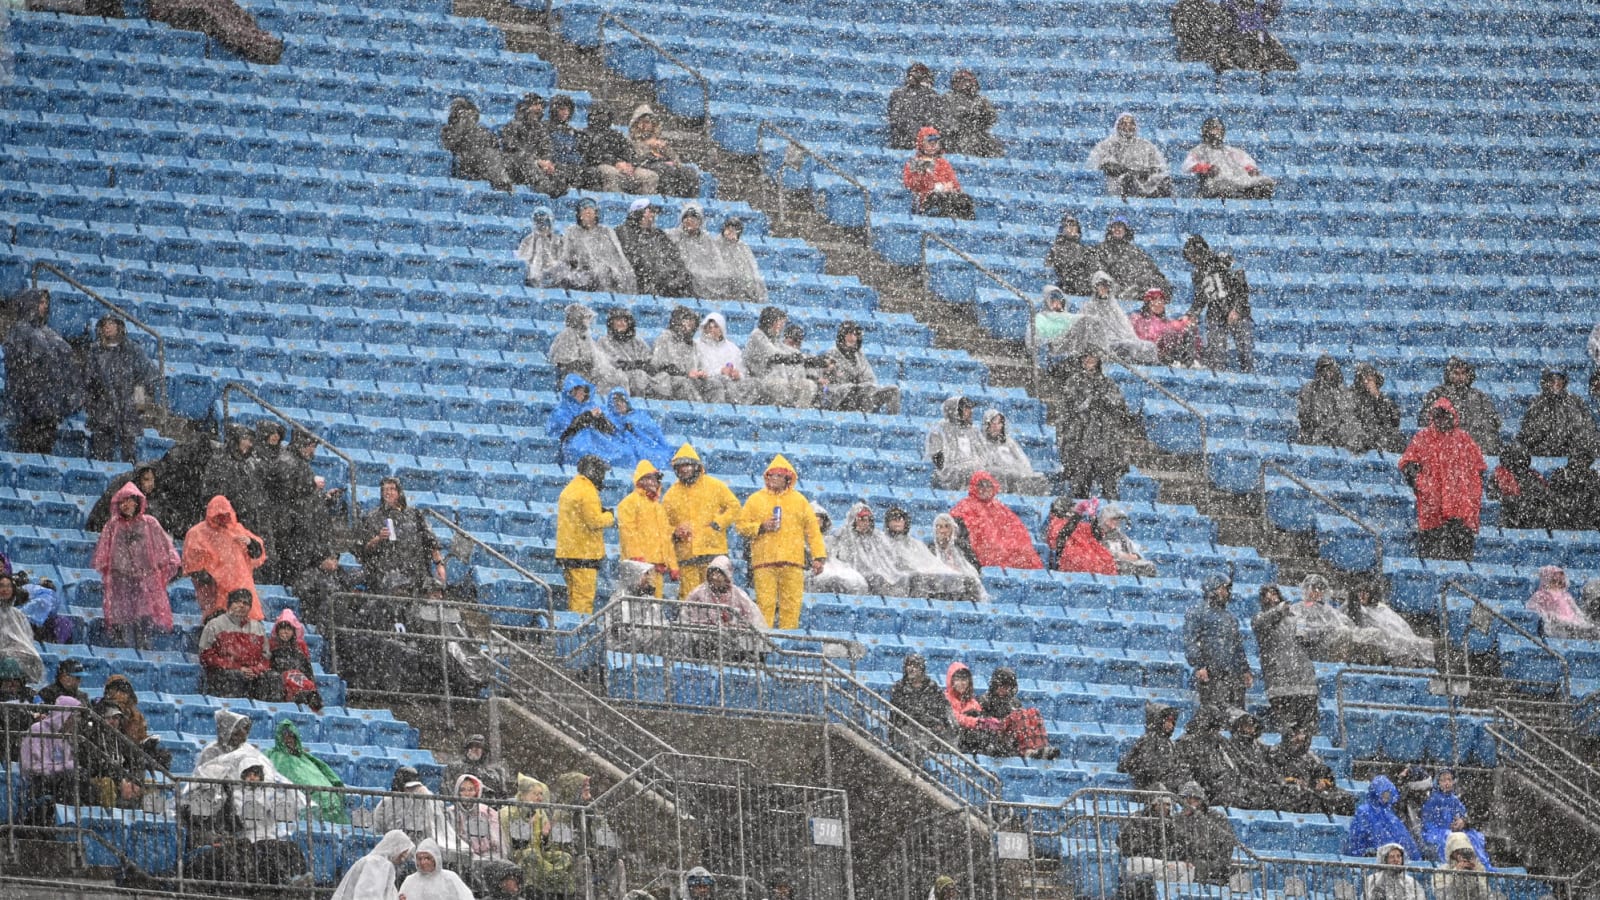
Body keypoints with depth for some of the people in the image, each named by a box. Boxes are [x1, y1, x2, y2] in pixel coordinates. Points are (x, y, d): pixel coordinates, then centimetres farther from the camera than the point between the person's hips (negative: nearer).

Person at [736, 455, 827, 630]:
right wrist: (761, 527, -8)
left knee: (792, 603, -2)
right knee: (765, 603, -6)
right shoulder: (756, 500, 11)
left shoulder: (799, 500, 12)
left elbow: (812, 530, 11)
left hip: (792, 561, 1)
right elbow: (742, 524, 11)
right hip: (764, 562, -1)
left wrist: (818, 556, 4)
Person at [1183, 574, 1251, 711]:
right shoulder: (1196, 614, 2)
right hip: (1211, 674, -7)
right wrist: (1198, 665, -20)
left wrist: (1245, 670, 22)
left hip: (1234, 674, 7)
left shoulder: (1230, 617, 25)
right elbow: (1190, 643, -8)